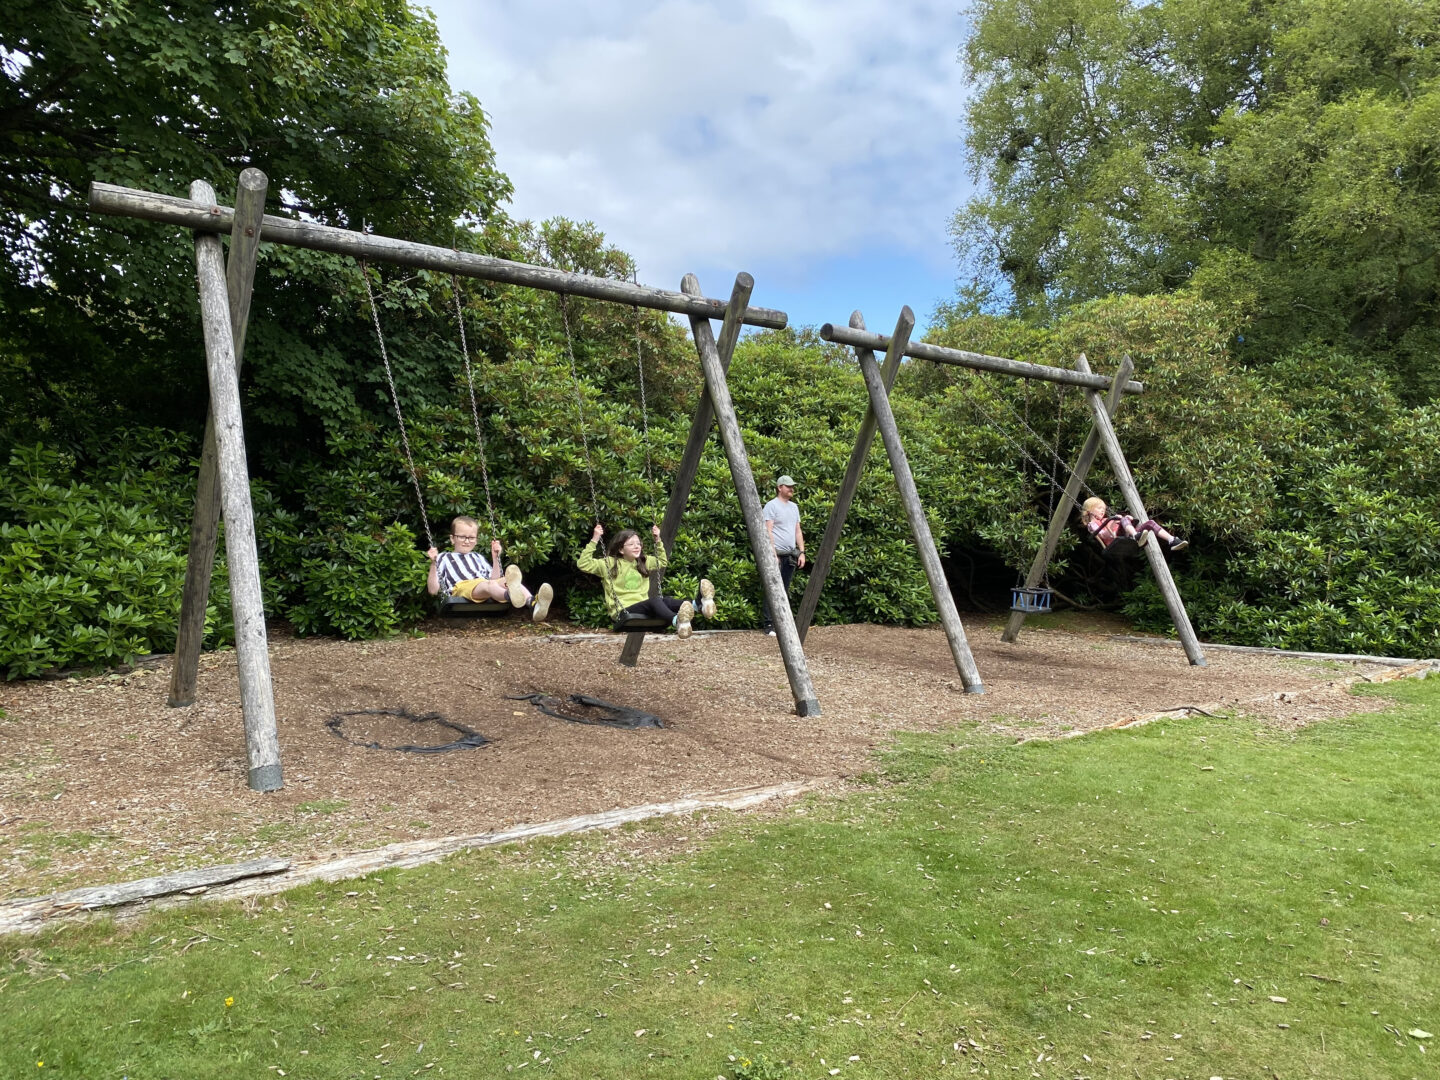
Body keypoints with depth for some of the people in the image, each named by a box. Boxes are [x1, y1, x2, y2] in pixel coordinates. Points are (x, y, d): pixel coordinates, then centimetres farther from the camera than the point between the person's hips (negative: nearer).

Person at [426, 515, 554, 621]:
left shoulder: (478, 557, 37)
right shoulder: (443, 558, 24)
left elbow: (494, 579, 26)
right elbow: (433, 591, 11)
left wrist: (495, 558, 20)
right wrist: (433, 564, 1)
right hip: (461, 588, -5)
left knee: (506, 579, -28)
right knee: (487, 584, -38)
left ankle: (533, 604, -57)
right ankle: (510, 595, -75)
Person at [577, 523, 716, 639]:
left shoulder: (643, 562, 20)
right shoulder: (609, 563, 1)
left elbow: (663, 562, 35)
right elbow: (583, 564, -10)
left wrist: (658, 540, 23)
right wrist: (594, 540, -16)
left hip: (644, 607, 6)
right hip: (623, 611, -6)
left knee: (665, 600, -27)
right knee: (654, 600, -35)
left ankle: (699, 605, -56)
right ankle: (677, 621, -68)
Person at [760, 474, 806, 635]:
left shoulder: (794, 507, 17)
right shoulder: (771, 506, -6)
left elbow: (798, 531, 19)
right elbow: (768, 531, -12)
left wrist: (802, 552, 10)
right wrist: (773, 554, -18)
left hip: (790, 555, 7)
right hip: (777, 554, -7)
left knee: (785, 591, 9)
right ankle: (770, 625, -8)